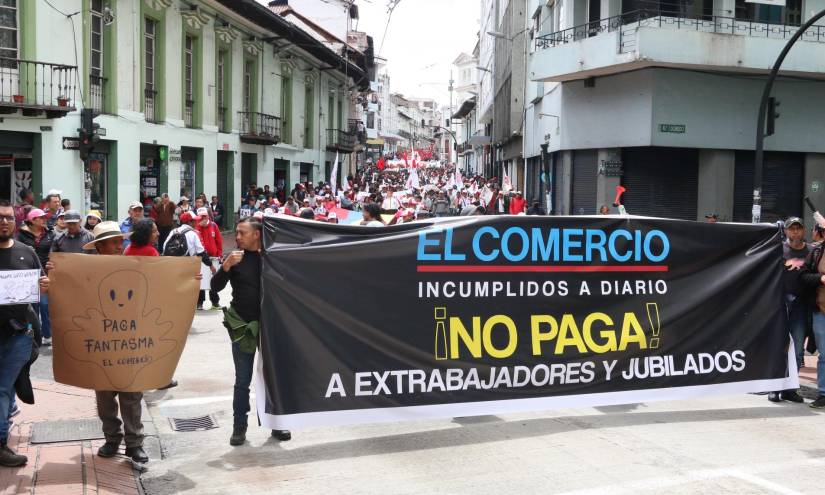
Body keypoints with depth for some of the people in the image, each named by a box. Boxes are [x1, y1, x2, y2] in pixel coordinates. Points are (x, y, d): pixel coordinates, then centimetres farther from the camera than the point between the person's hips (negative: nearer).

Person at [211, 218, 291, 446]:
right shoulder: (235, 257, -1)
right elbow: (215, 287, -7)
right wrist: (226, 266, -20)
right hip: (243, 326, 0)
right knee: (242, 381, 6)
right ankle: (239, 426, 16)